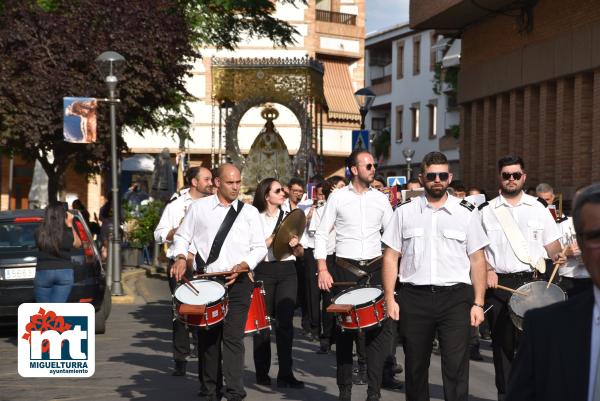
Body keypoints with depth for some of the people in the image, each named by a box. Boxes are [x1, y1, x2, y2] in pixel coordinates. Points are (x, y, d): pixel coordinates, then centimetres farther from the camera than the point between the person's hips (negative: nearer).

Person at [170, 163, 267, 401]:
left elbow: (259, 248, 7)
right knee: (208, 337, 7)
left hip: (238, 282, -1)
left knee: (233, 337, -10)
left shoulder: (249, 212, 8)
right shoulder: (199, 208, 7)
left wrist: (244, 265, -10)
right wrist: (181, 257, -6)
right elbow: (182, 237, 13)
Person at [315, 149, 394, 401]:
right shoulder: (338, 197, 2)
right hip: (345, 268, -1)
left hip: (374, 268, 1)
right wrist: (322, 269, -7)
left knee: (378, 329, -5)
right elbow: (322, 234, 2)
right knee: (344, 330, 4)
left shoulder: (381, 199, 7)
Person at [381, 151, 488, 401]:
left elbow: (477, 260, 6)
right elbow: (391, 257, 7)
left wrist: (478, 303, -1)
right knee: (415, 367, 11)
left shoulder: (466, 212, 6)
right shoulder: (405, 212, 7)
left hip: (456, 298, -1)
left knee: (456, 367, -6)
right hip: (414, 298, 1)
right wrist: (389, 299, -1)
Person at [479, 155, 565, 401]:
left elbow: (551, 242, 12)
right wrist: (488, 270, -8)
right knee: (502, 342, 4)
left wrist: (557, 255, -9)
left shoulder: (537, 209, 9)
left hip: (531, 281, 0)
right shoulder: (487, 212, 7)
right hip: (498, 283, 0)